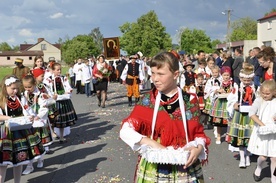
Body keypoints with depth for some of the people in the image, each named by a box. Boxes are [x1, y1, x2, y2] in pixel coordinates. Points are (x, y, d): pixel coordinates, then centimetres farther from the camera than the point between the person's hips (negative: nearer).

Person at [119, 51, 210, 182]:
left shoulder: (190, 101, -4)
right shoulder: (148, 100, -6)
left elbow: (198, 133, 3)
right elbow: (125, 131, -9)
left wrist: (199, 148, -18)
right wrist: (151, 143, -21)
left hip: (186, 169, 1)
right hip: (153, 169, 0)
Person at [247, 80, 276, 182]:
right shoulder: (259, 101, -5)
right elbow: (251, 114, -15)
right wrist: (262, 124, -22)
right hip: (262, 132, -2)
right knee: (263, 157, 0)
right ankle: (258, 169, 33)